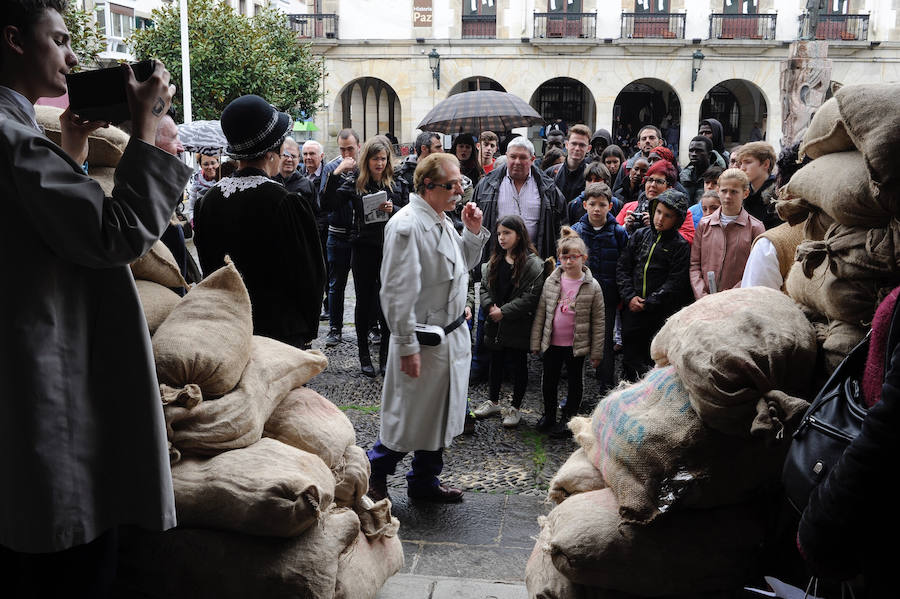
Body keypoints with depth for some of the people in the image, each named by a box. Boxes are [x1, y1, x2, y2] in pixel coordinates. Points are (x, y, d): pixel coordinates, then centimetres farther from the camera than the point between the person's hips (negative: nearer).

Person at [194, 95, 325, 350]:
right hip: (280, 327, -6)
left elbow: (207, 266, 10)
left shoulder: (210, 199, -1)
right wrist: (308, 329, 4)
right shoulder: (286, 203, -18)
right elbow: (309, 273, -11)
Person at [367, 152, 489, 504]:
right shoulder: (407, 225, -19)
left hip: (453, 335, 9)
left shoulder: (441, 221, 11)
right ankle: (375, 473, 26)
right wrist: (407, 345, -22)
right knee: (409, 418, 4)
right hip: (424, 340, -9)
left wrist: (473, 232, 8)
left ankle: (425, 481, 33)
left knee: (439, 414, 18)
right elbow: (398, 292, -22)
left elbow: (463, 265, 24)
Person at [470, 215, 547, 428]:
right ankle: (493, 402, 33)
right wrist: (490, 306, -11)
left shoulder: (533, 264, -13)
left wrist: (504, 311, -19)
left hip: (518, 326, -5)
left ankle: (515, 408, 20)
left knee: (519, 365, 8)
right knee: (496, 362, 18)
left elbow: (531, 297, -18)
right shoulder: (494, 261, 7)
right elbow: (484, 287, 8)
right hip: (495, 324, 5)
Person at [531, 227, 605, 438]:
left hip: (577, 345, -2)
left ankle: (568, 418, 27)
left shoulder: (592, 287, -9)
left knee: (575, 381, 12)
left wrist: (596, 352, -5)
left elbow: (598, 322, -5)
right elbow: (540, 313, 4)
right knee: (549, 379, 15)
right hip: (552, 343, 3)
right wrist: (536, 342, 4)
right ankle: (549, 415, 33)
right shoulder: (551, 281, -2)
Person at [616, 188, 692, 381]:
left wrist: (648, 303, -14)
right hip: (632, 310, 4)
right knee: (630, 359, 11)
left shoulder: (681, 246, -4)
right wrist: (629, 297, -5)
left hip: (662, 315, -4)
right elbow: (622, 267, 7)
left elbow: (675, 283, -9)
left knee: (656, 362, -3)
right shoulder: (640, 235, 7)